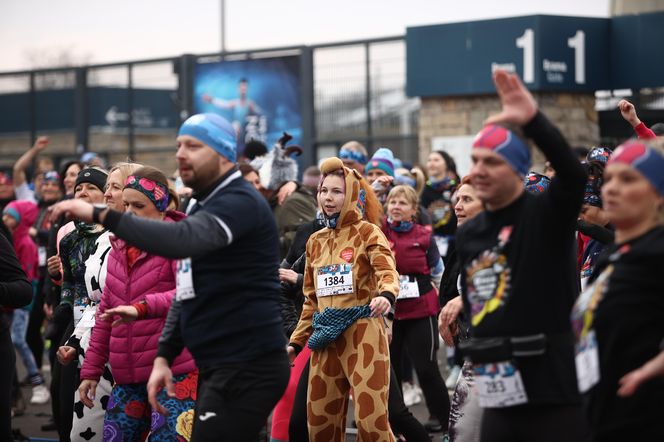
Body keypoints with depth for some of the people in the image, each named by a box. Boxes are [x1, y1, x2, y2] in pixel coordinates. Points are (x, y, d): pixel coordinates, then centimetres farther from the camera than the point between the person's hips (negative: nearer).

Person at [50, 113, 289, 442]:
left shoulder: (239, 202, -14)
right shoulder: (203, 206, 19)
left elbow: (182, 240, -33)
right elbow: (187, 291, 22)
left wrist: (101, 214, -33)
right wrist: (164, 356, 11)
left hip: (247, 368, -10)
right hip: (217, 367, 10)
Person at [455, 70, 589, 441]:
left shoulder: (546, 215, -6)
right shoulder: (469, 233, 14)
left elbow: (573, 174, -27)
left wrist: (533, 120, -38)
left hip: (554, 398, -7)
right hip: (500, 400, 7)